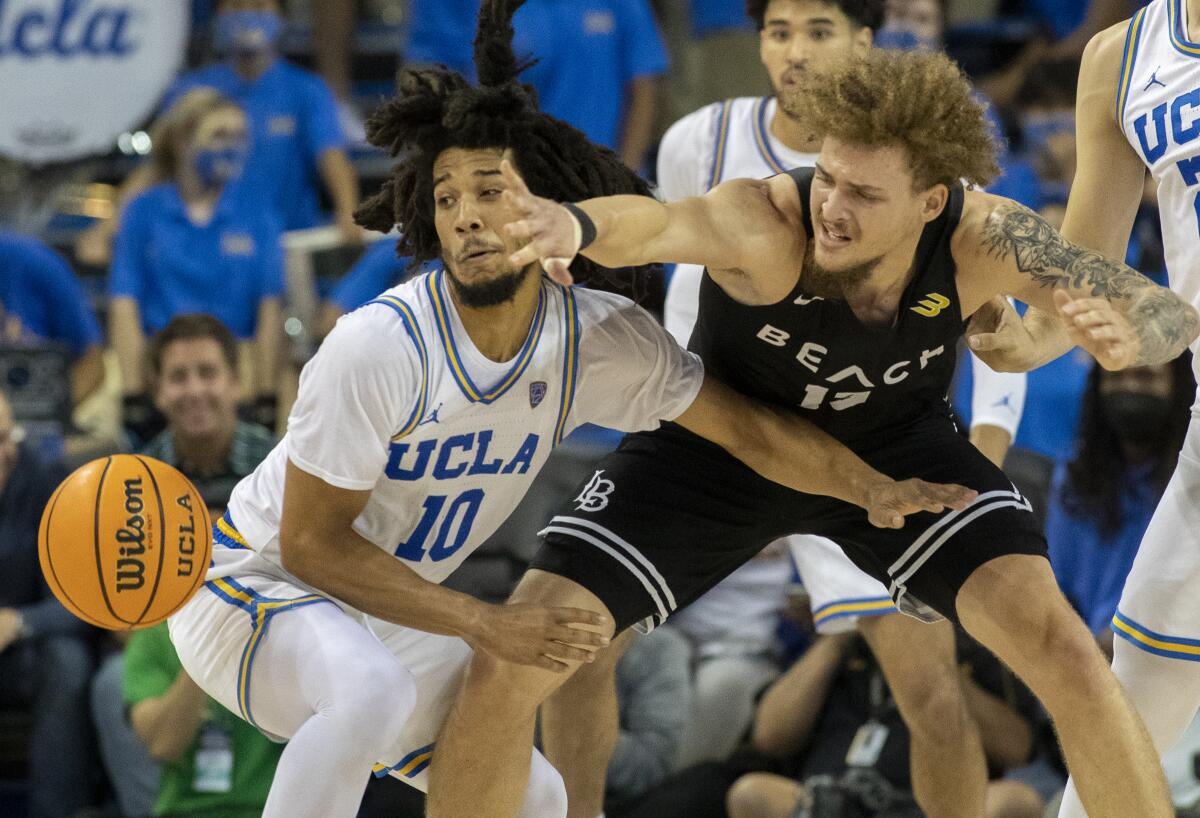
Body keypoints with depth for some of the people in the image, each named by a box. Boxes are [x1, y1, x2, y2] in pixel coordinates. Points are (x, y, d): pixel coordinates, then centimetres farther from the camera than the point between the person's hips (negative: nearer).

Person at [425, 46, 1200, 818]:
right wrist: (575, 224, -85)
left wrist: (1124, 336, -47)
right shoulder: (765, 223, -38)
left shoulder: (980, 239, -29)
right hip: (719, 445, -1)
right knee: (507, 667, -13)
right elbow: (658, 224, -61)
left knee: (1061, 647, -19)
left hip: (896, 447, 1)